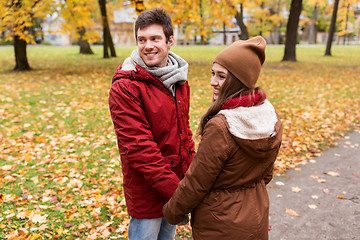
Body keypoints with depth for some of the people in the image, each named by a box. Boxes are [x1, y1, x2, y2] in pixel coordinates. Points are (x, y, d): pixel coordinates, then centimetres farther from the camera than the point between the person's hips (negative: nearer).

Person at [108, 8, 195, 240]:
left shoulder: (179, 80, 5)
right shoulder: (125, 87, -17)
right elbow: (138, 147, -21)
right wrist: (177, 190, -22)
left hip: (176, 186, 7)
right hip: (146, 192, -6)